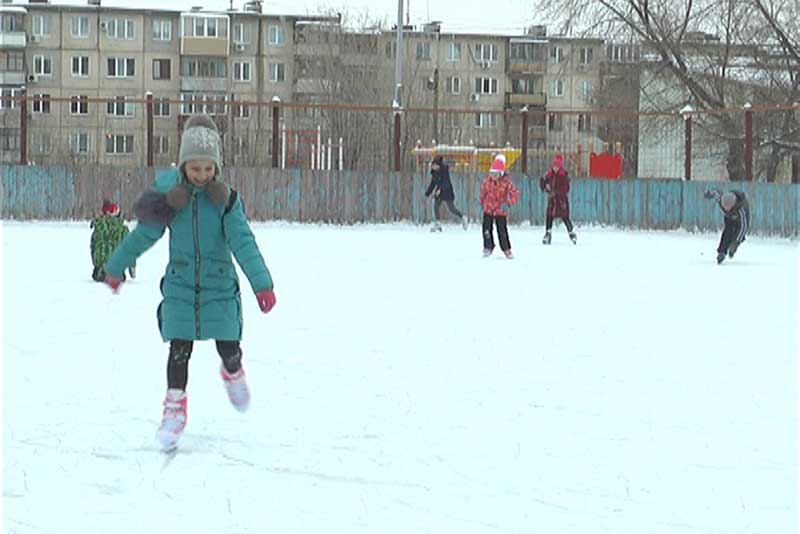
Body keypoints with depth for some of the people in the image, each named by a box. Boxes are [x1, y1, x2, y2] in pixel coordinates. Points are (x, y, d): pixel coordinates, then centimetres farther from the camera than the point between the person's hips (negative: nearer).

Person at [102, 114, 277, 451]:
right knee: (179, 350, -2)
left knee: (228, 348, 4)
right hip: (180, 286, 0)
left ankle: (232, 374, 40)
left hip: (220, 287, 0)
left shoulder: (225, 199, -8)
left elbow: (243, 242, -15)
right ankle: (175, 408, 15)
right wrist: (115, 268, 15)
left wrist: (261, 282, -27)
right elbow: (144, 235, 7)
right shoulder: (169, 193, -5)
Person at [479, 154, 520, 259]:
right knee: (487, 229, 3)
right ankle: (488, 247, 22)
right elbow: (483, 190, 16)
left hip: (501, 211, -3)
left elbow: (515, 194, -16)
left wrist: (508, 203, -29)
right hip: (488, 209, 3)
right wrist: (482, 202, 21)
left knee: (502, 231, -1)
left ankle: (506, 250, 15)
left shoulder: (506, 183, -14)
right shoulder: (488, 181, -3)